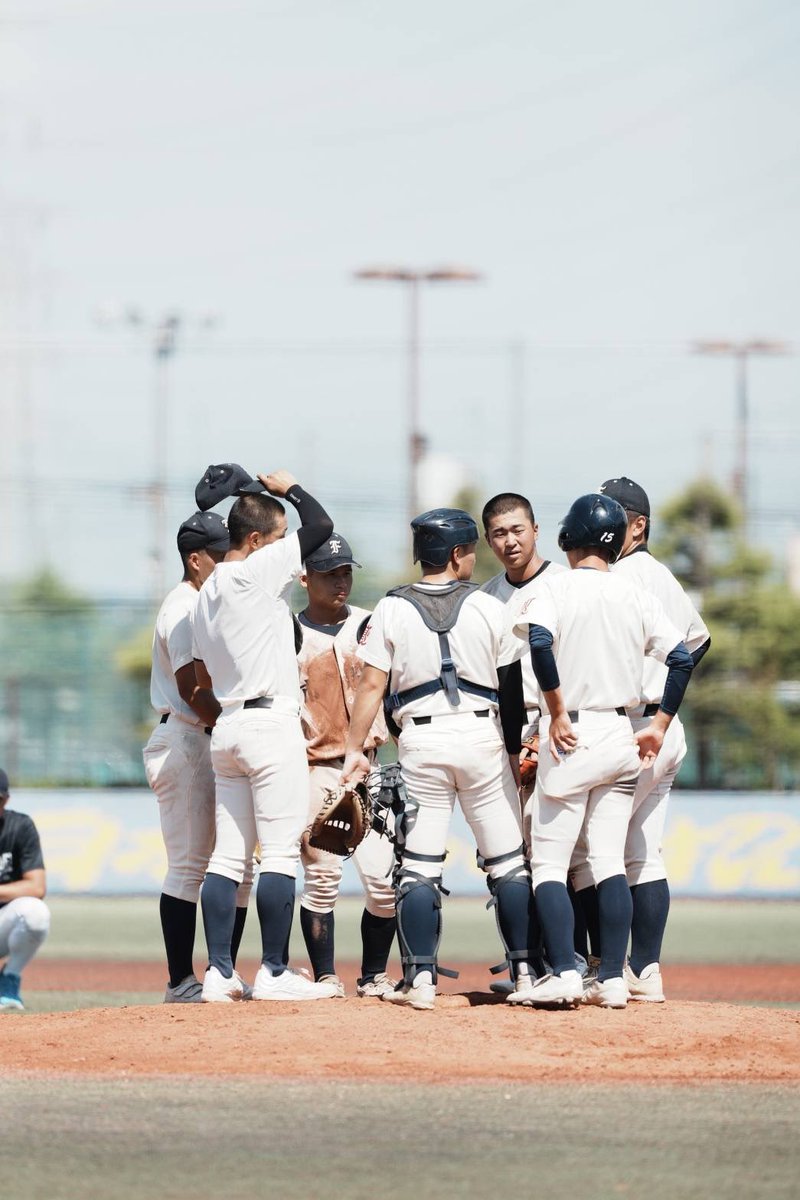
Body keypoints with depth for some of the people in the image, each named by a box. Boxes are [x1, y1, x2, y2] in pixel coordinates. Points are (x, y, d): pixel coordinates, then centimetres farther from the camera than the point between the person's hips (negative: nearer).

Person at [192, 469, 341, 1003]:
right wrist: (290, 487, 7)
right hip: (272, 723, -8)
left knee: (229, 854, 7)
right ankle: (274, 973, -7)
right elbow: (321, 526, -9)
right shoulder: (258, 572, -10)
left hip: (227, 724, 8)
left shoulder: (207, 594, 14)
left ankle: (220, 973, 4)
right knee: (280, 852, -6)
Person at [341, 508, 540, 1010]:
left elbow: (372, 685, -4)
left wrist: (356, 750, -1)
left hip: (421, 742, 0)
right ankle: (525, 973, 7)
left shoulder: (392, 610, 1)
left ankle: (421, 979, -5)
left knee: (418, 868, 2)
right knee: (509, 863, 7)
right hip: (481, 735, 0)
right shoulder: (488, 608, 1)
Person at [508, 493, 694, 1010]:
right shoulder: (637, 597, 5)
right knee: (610, 861, 8)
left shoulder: (556, 591, -7)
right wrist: (660, 725, 6)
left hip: (571, 735, -4)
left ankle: (564, 973, -10)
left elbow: (540, 641, -25)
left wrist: (558, 713, -17)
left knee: (550, 861, 0)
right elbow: (682, 658, 0)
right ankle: (613, 979, 3)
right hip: (620, 735, 4)